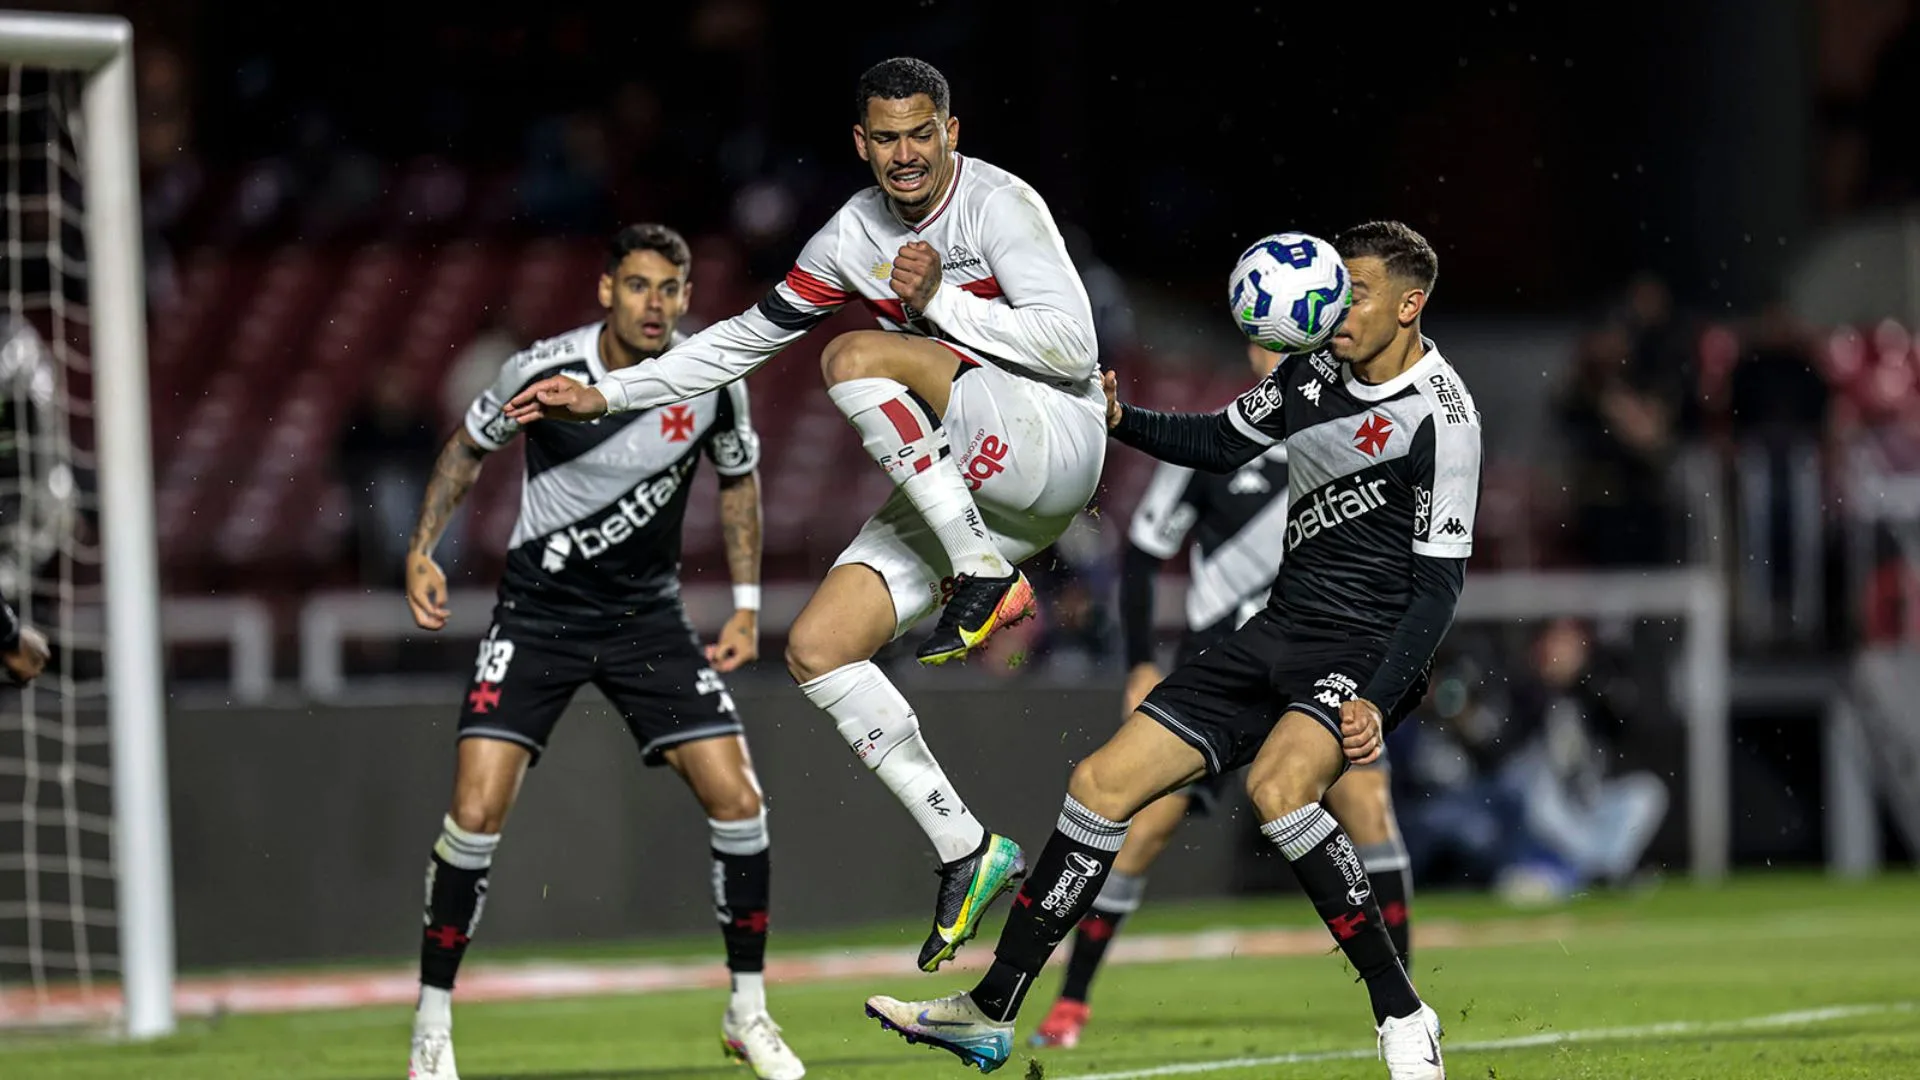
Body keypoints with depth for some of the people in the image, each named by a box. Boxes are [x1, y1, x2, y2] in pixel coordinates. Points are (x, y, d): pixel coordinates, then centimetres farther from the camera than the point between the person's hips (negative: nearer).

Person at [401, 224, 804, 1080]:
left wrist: (746, 605, 5)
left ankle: (748, 1010, 10)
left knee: (736, 800, -8)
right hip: (539, 611, -2)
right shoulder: (542, 371, -16)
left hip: (647, 615, 2)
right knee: (477, 810, -15)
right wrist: (422, 551, -5)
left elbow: (738, 479, 9)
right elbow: (468, 448, 3)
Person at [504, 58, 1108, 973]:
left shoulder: (999, 204, -10)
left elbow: (1073, 346, -18)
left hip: (1051, 441, -7)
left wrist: (941, 301, -19)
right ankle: (967, 853, -4)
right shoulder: (852, 238, 9)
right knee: (817, 648, -6)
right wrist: (603, 395, 12)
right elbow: (746, 338, 17)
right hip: (954, 479, 7)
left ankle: (987, 580, -24)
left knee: (857, 358, -28)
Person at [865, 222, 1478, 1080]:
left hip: (1368, 652, -8)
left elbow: (1438, 584, -16)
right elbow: (1219, 442, 24)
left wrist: (1376, 700, -26)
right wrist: (1120, 420, 6)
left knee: (1277, 786, -36)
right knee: (1102, 784, 2)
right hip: (1279, 634, 8)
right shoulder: (1314, 373, 8)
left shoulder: (1438, 416, -15)